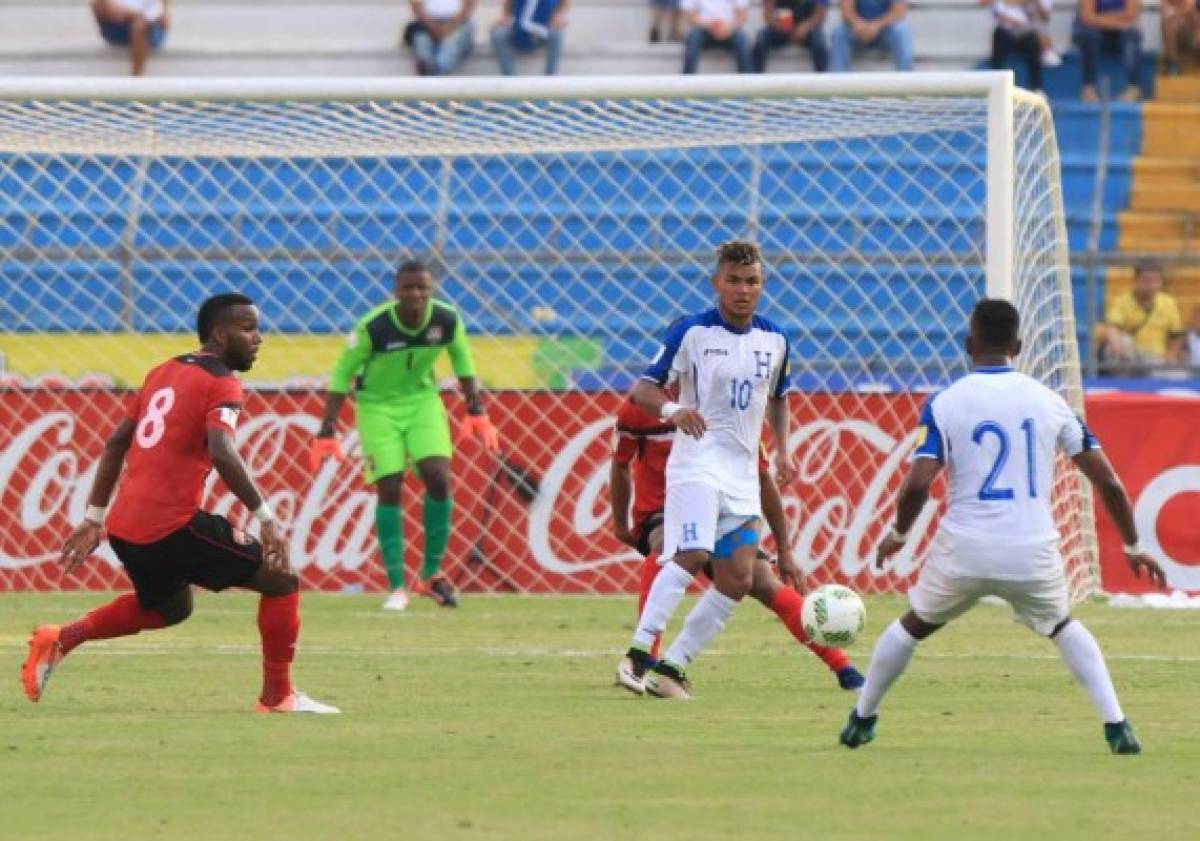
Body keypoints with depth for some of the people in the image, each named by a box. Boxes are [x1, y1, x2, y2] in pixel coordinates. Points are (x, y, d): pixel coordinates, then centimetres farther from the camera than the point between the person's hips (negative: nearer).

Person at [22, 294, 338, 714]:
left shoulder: (163, 372, 17)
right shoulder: (221, 385, -7)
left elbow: (116, 443, 19)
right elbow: (222, 454, -24)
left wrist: (94, 518, 23)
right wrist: (264, 516, -22)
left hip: (125, 528, 8)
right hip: (173, 526, -8)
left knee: (170, 607, 33)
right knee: (281, 581, 3)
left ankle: (60, 640, 22)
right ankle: (277, 696, 5)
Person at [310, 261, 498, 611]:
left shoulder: (447, 320, -16)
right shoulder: (373, 327, -26)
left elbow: (462, 359, 5)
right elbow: (342, 375, -16)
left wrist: (476, 411, 4)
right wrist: (327, 430, -18)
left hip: (422, 401, 3)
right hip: (377, 406, -3)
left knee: (438, 479, -13)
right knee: (389, 489, -11)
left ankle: (431, 574, 4)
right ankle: (397, 587, -3)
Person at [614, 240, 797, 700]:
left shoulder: (774, 339, 9)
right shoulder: (692, 331, -6)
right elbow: (642, 388, -7)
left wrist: (781, 450, 11)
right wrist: (672, 410, -28)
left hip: (743, 473, 6)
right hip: (696, 463, -6)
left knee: (738, 580, -2)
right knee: (693, 553, -27)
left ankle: (671, 668, 4)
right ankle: (639, 651, -27)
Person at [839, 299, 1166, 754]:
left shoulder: (945, 404, -3)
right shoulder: (1050, 402, 4)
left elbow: (918, 483, -13)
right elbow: (1108, 482, 4)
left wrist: (898, 535, 7)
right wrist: (1132, 547, 17)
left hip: (964, 552, -2)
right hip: (1033, 555, 2)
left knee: (912, 626, 26)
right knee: (1065, 628, 28)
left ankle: (862, 719, 33)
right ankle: (1116, 728, 14)